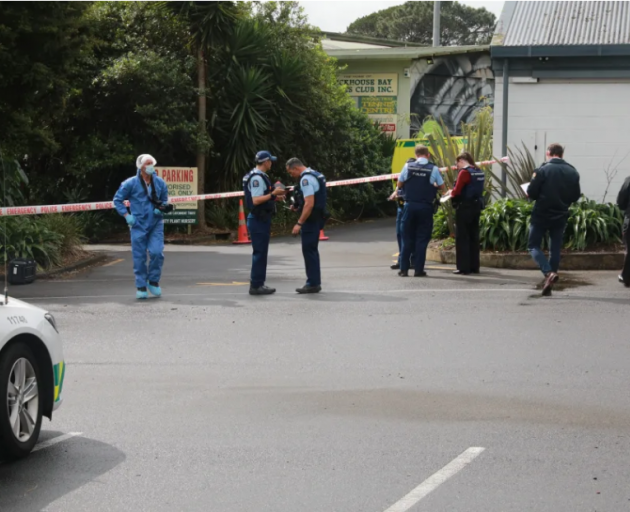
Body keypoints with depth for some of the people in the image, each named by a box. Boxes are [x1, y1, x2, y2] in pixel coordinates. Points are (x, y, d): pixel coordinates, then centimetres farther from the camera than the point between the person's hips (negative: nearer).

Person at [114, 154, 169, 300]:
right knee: (139, 257, 0)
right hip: (139, 225, -2)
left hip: (156, 224, 2)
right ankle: (141, 287, 11)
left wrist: (161, 208, -2)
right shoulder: (131, 183, -4)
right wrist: (127, 215, -5)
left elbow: (165, 200, 19)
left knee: (157, 252, -11)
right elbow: (117, 200, 5)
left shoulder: (160, 183, 5)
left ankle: (153, 281, 10)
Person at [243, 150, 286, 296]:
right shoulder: (257, 178, -16)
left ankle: (257, 284, 18)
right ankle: (256, 286, -5)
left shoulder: (259, 176, 16)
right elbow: (256, 200, -24)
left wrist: (275, 196, 17)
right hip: (259, 220, -11)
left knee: (260, 253, 13)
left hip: (260, 219, 11)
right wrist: (273, 194, -22)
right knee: (260, 253, -7)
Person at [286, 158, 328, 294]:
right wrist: (297, 206, 15)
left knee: (309, 251, -5)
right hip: (317, 218, 10)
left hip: (311, 219, -10)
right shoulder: (315, 175, 14)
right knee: (312, 250, 15)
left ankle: (313, 284, -2)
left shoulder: (306, 179, -18)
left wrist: (299, 223, -23)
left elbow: (309, 204, -25)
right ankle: (315, 282, 21)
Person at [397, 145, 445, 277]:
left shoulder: (408, 167, -1)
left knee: (407, 238, 9)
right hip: (426, 207, -1)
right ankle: (418, 270, 3)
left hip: (410, 205, 2)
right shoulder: (433, 169, -5)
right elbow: (442, 187, 5)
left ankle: (404, 269, 8)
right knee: (422, 239, 4)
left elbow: (399, 185, 7)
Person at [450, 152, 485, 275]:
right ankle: (474, 266, 15)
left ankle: (464, 267, -3)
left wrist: (452, 194, 4)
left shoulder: (464, 172, -15)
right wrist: (455, 193, 17)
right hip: (476, 206, 8)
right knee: (474, 238, 13)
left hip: (464, 208, -8)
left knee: (462, 238, -2)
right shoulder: (480, 173, 10)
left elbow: (456, 191, -18)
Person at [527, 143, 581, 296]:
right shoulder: (573, 172, 3)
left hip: (541, 215, -4)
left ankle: (549, 272, -17)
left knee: (533, 245, 5)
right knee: (555, 249, 12)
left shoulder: (543, 170, -12)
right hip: (561, 216, 4)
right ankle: (549, 284, 13)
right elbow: (576, 196, 7)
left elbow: (531, 193, -13)